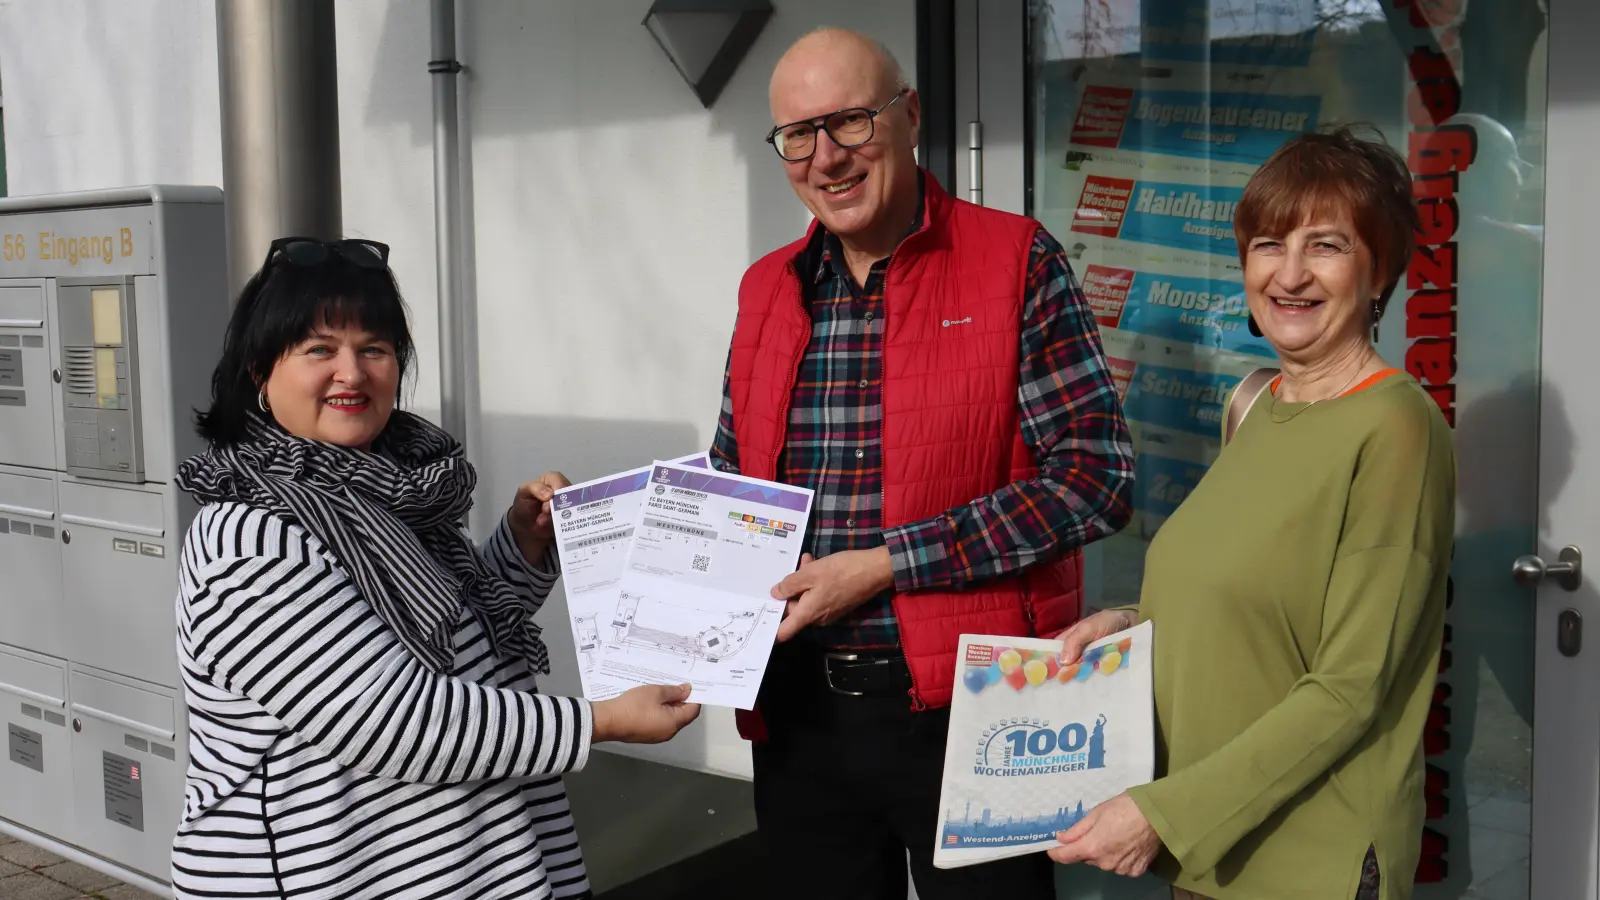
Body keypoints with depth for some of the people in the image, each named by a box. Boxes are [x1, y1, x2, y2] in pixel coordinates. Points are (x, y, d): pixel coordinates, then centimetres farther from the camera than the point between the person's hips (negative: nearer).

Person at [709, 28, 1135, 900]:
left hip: (967, 701, -4)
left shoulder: (1014, 262, -6)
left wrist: (887, 564, -17)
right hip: (797, 706, 5)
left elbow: (1094, 476, -13)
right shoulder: (765, 289, 9)